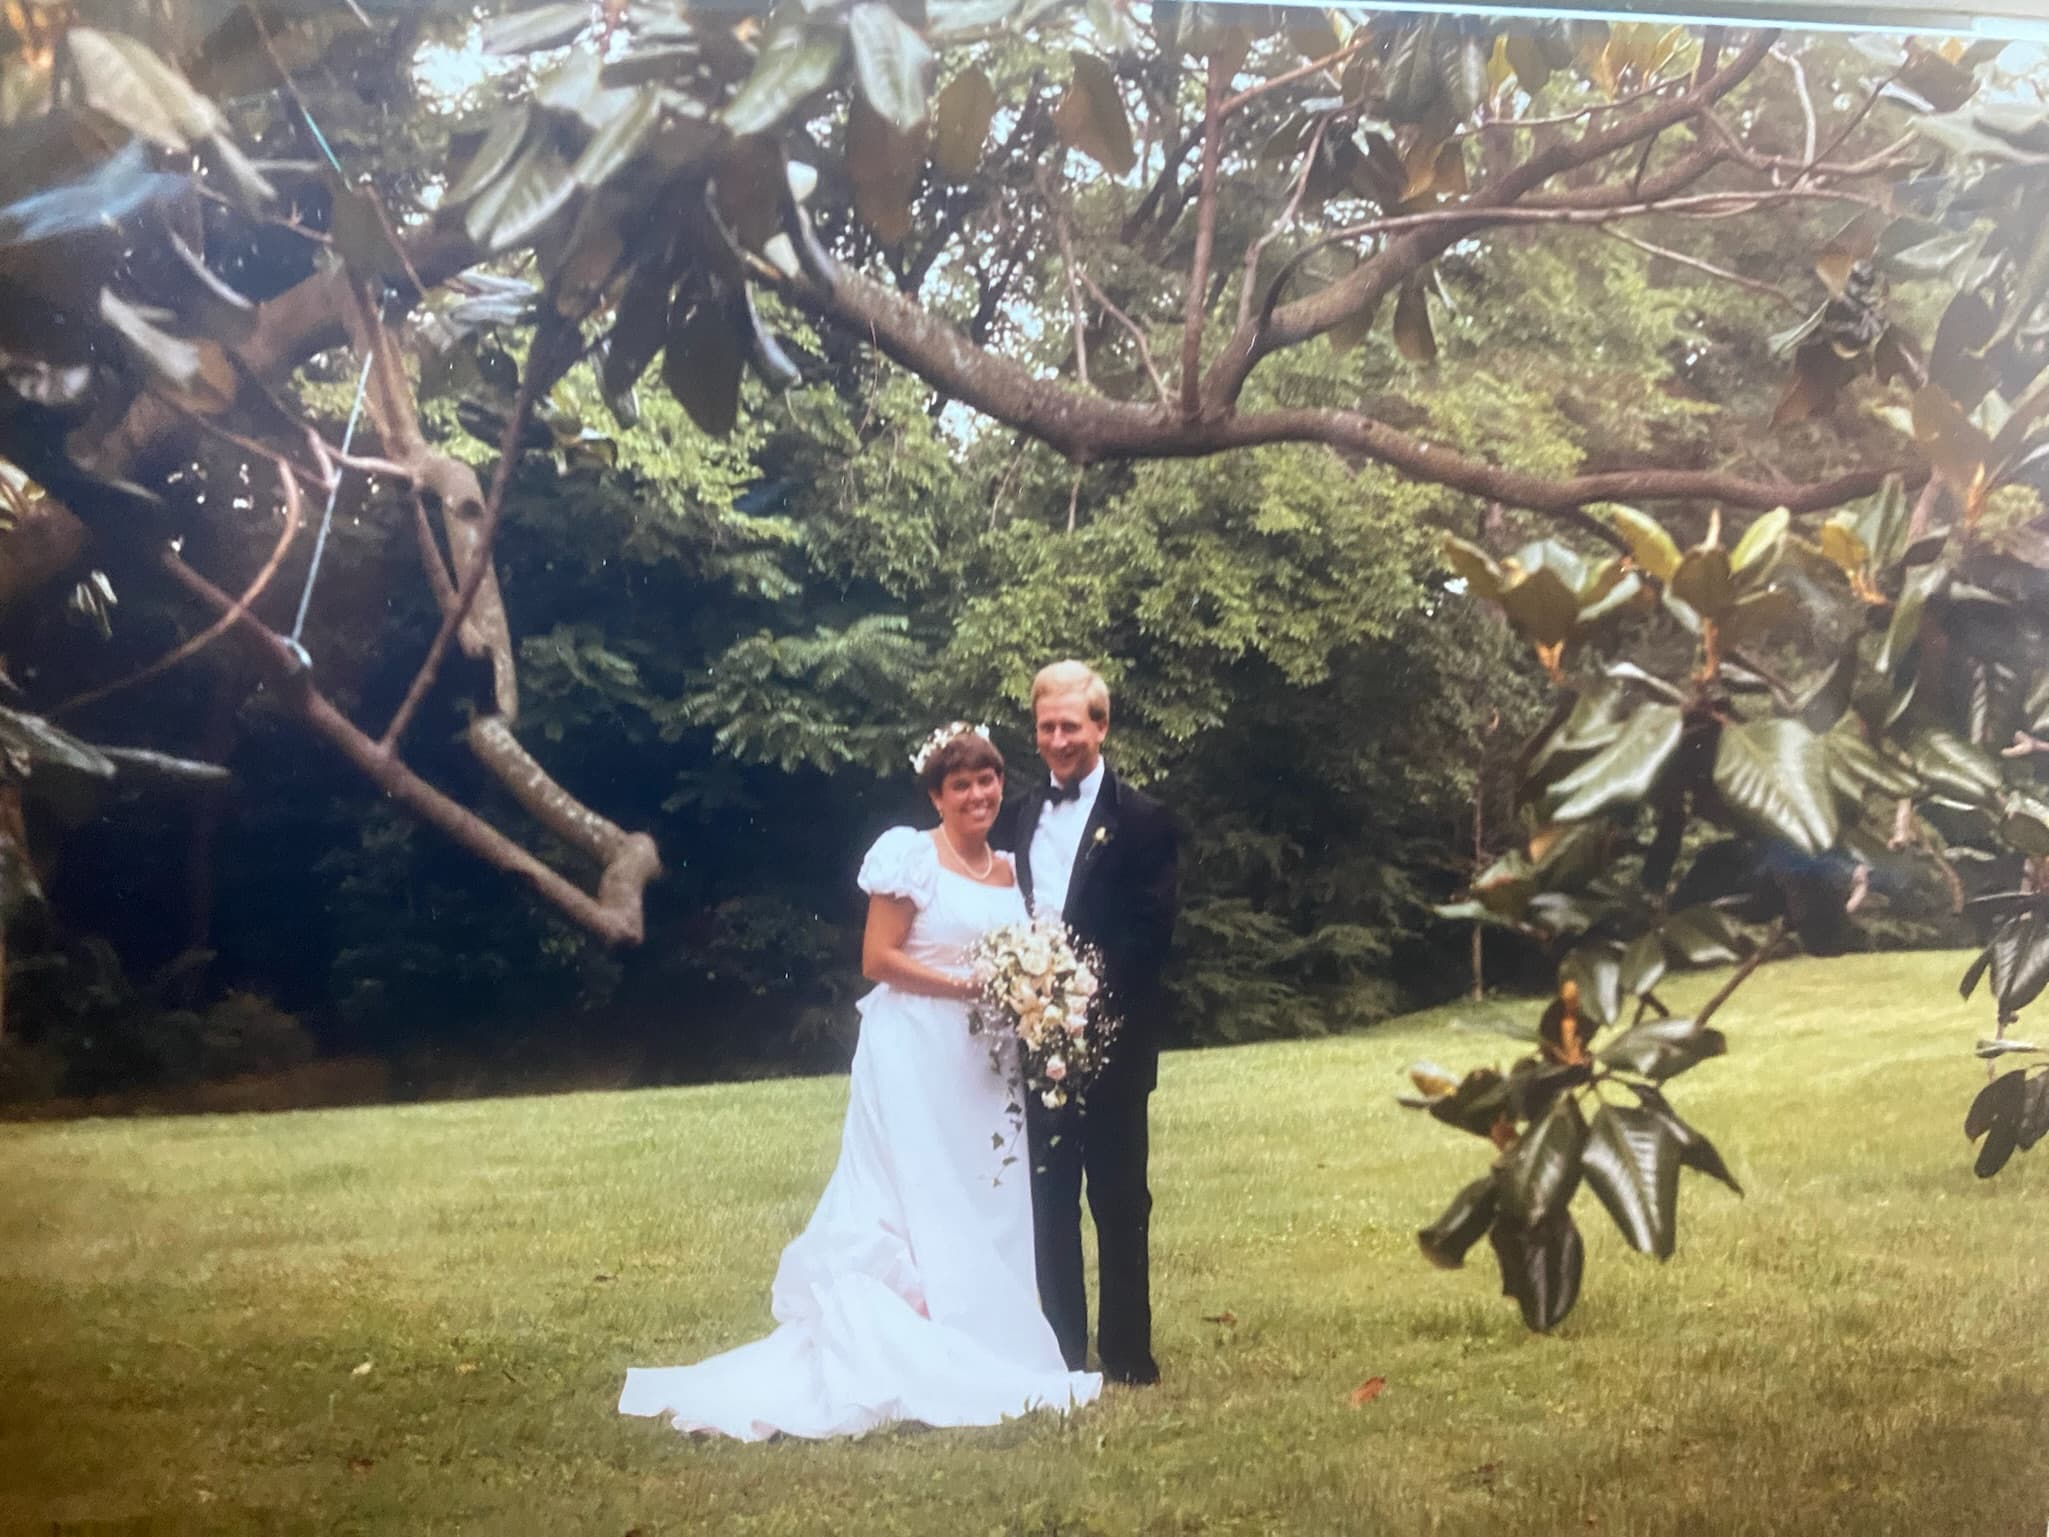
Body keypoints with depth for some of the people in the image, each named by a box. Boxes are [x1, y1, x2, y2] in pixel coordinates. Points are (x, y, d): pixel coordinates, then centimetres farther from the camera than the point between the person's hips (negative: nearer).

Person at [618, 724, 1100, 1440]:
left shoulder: (1009, 871, 14)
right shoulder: (910, 854, -7)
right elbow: (878, 959, -11)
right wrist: (963, 985, -18)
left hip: (986, 1060, 7)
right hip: (916, 1054, -7)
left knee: (987, 1206, 6)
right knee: (918, 1203, -6)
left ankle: (982, 1361, 12)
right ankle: (917, 1368, -4)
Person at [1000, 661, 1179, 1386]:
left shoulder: (1139, 820, -4)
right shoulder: (1021, 816, 13)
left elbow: (1151, 930, -11)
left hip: (1110, 1034, -5)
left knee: (1118, 1201, 3)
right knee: (1047, 1198, 9)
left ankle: (1127, 1357, 10)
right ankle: (1060, 1349, 18)